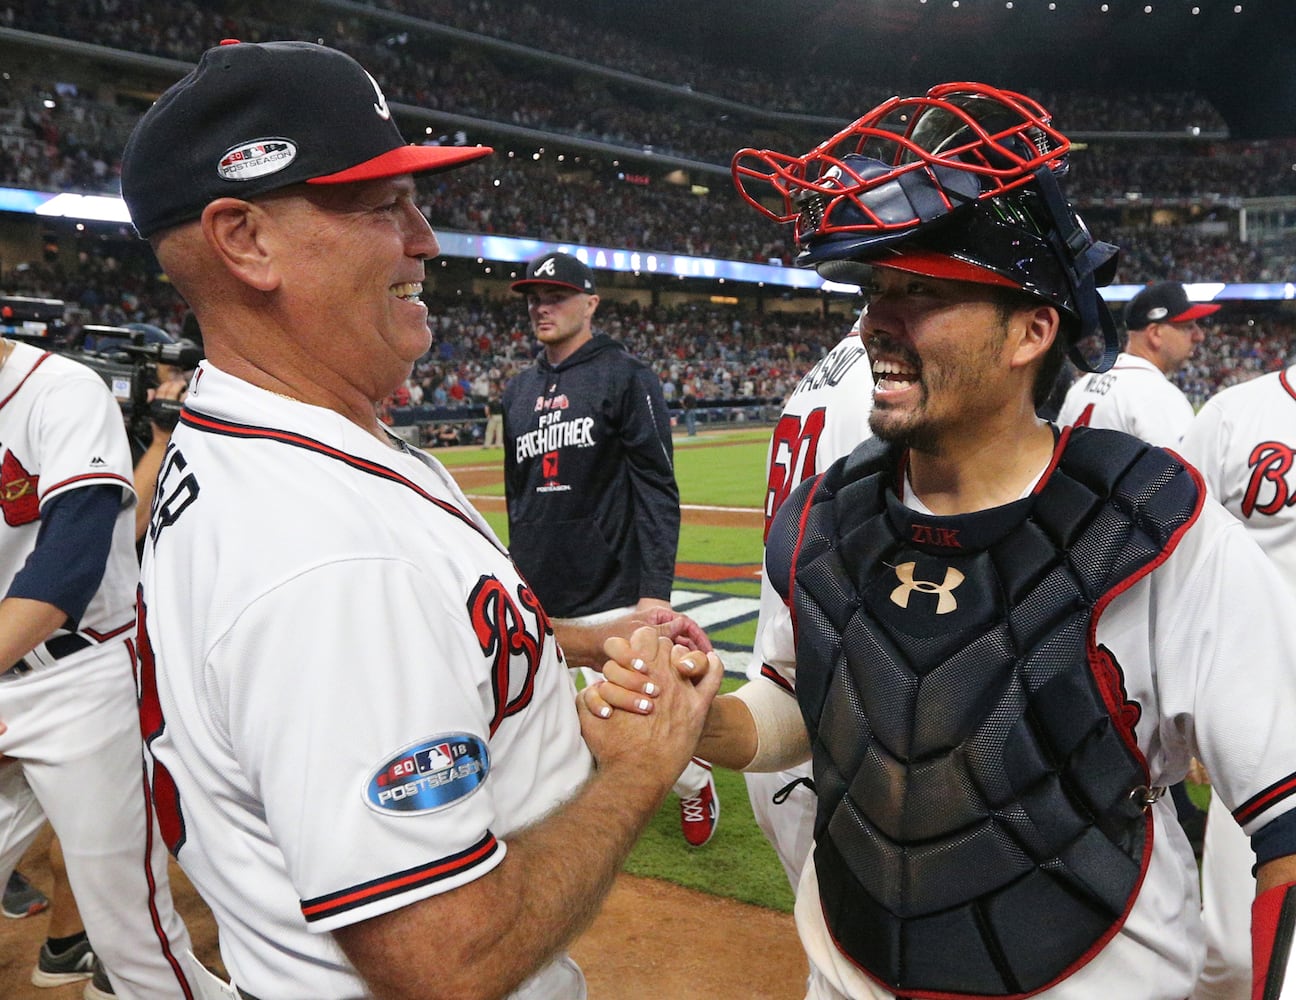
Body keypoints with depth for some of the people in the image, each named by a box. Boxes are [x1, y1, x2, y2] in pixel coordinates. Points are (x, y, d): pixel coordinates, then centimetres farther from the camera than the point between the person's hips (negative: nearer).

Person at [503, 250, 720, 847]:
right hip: (539, 603, 6)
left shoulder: (626, 378, -5)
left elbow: (658, 491, -10)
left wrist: (655, 589, -17)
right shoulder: (519, 391, 13)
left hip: (613, 596, -5)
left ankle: (695, 784, 32)